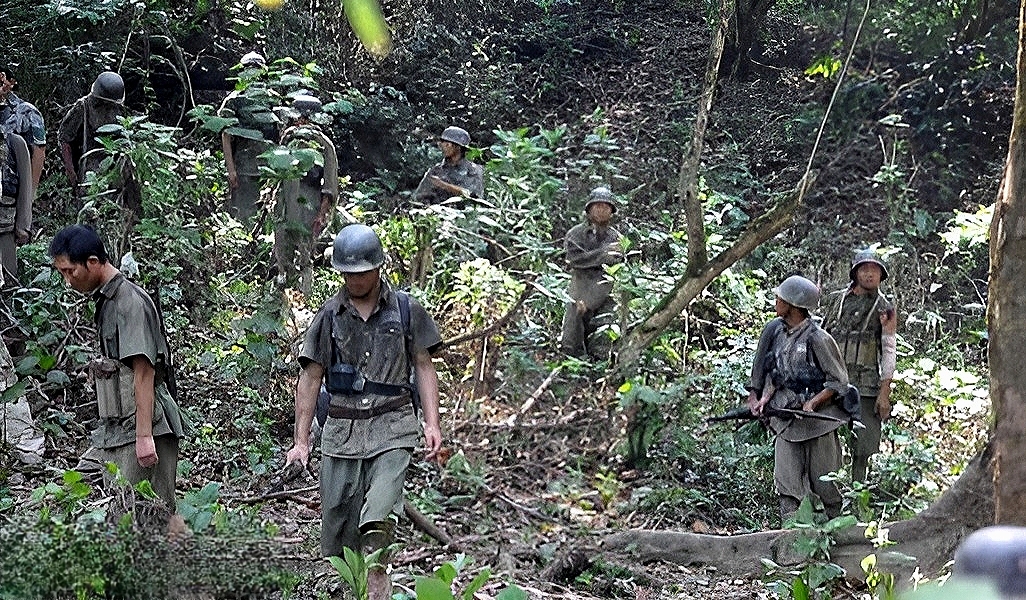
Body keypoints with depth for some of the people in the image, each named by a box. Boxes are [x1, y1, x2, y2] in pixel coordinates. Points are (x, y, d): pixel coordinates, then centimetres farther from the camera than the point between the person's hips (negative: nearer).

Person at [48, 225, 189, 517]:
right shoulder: (106, 301, 17)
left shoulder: (131, 302, -12)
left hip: (139, 430, -10)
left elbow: (144, 373, -18)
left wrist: (144, 436, -22)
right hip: (114, 432, 10)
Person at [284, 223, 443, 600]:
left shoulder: (406, 311, 6)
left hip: (392, 430, -2)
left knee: (377, 520, -20)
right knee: (337, 527, 4)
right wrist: (301, 440, 4)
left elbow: (423, 367, 9)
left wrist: (432, 424, -2)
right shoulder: (329, 316, 7)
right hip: (342, 430, 2)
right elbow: (311, 378, 8)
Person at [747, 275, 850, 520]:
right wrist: (758, 398, 1)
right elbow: (767, 371, 14)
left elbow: (838, 381, -8)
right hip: (785, 419, 5)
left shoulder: (817, 339, -14)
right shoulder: (773, 330, 3)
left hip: (816, 418, -5)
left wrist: (813, 403, -18)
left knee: (824, 483, 5)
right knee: (786, 483, -1)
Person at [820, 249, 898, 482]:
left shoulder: (884, 308, 4)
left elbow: (889, 351, 0)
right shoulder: (836, 300, 12)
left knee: (865, 448, -3)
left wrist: (885, 392, -8)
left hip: (866, 386, -3)